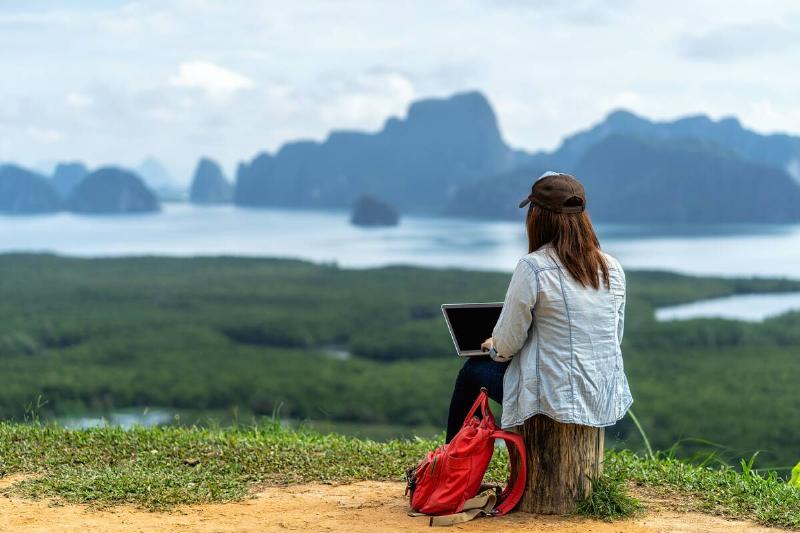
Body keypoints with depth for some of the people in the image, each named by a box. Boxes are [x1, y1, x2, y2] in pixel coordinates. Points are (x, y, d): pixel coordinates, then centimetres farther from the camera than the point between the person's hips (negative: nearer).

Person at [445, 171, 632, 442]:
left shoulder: (532, 268, -17)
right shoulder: (613, 269, 1)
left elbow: (507, 345, -11)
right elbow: (615, 337, 12)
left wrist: (494, 346, 14)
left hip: (557, 399, -6)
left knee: (473, 370, 22)